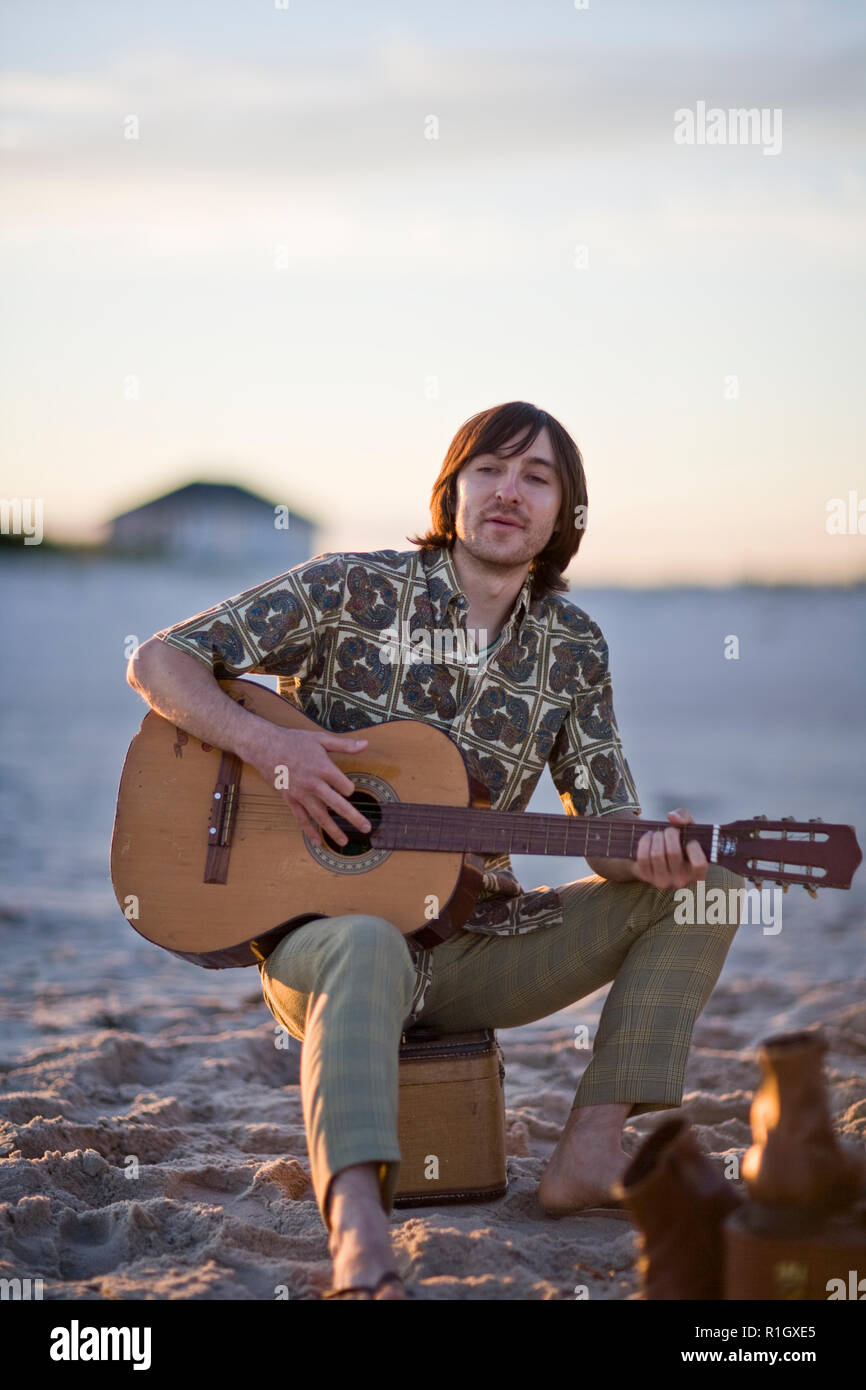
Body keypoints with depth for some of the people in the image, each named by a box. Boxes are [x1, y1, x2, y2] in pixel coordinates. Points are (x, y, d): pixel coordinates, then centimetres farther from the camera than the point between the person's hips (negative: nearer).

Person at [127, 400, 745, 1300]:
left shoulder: (570, 647, 6)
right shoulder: (353, 589, -5)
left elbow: (606, 824, 6)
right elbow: (158, 662, -7)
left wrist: (653, 853, -19)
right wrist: (268, 745, -25)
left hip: (471, 943, 5)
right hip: (322, 925, -5)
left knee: (702, 887, -7)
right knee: (368, 949, -41)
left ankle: (589, 1157, -16)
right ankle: (359, 1242, -60)